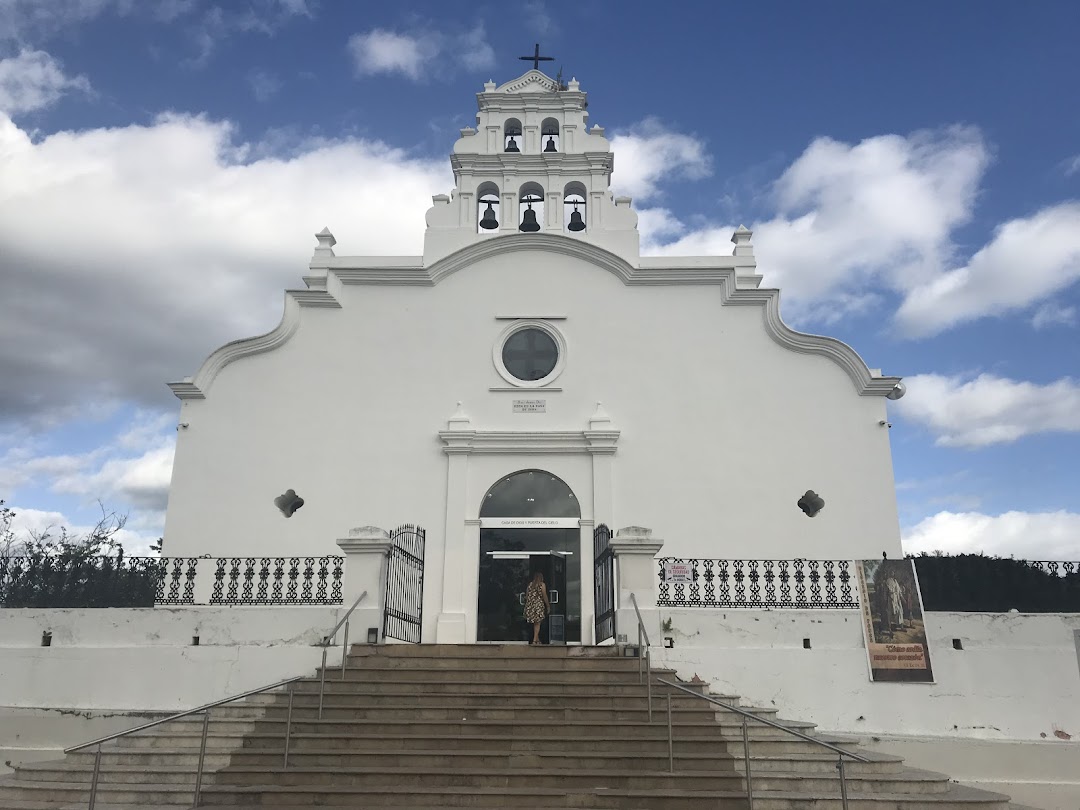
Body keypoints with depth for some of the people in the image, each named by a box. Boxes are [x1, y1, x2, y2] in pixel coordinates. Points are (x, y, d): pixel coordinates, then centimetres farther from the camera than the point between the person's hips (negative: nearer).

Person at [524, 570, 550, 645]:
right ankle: (535, 640, -4)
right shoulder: (542, 585, -4)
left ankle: (537, 639, 19)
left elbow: (526, 596, 10)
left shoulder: (530, 584, 9)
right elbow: (544, 596, -6)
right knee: (537, 623, 1)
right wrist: (548, 606, 3)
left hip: (530, 605, 5)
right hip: (538, 605, -4)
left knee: (535, 623, 14)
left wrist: (527, 606, 18)